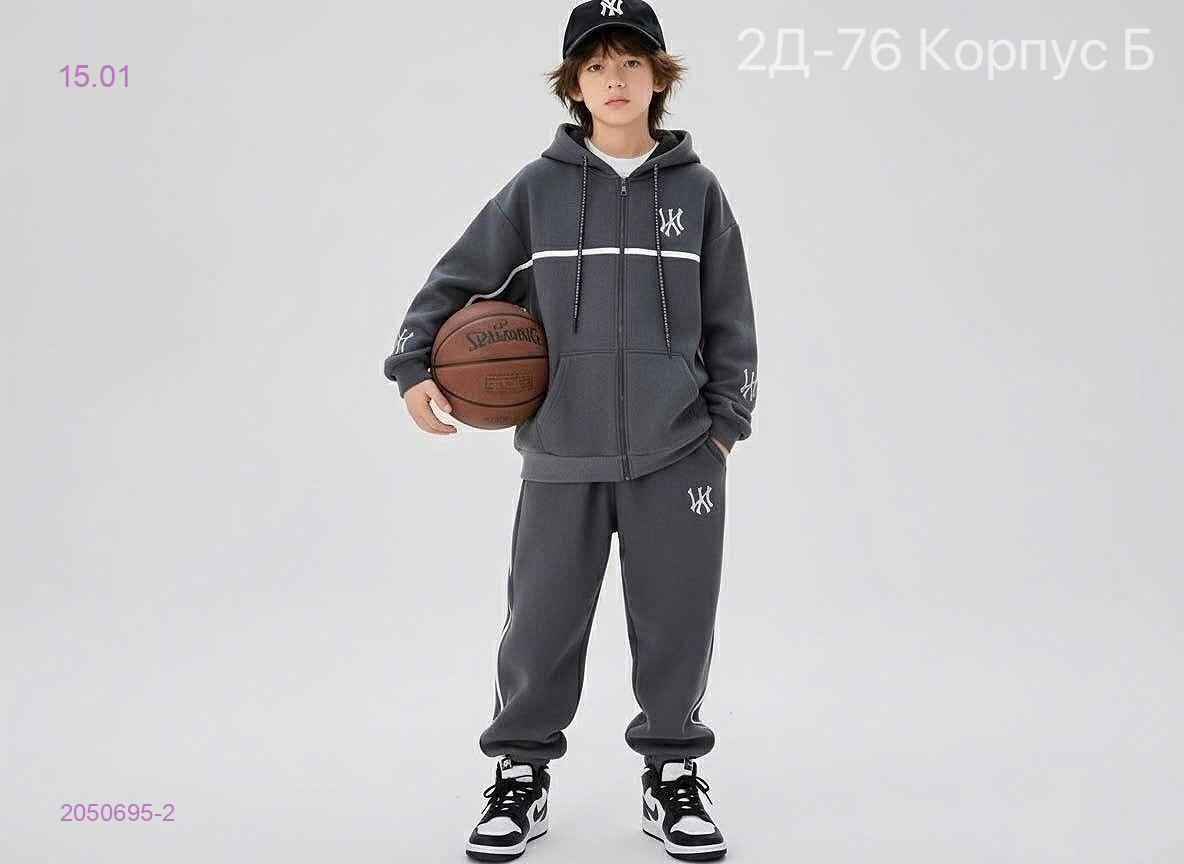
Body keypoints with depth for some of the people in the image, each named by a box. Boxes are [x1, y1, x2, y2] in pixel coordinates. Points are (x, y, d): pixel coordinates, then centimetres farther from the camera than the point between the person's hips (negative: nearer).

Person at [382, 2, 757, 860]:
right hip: (562, 451, 0)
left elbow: (729, 321, 7)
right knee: (543, 620, 5)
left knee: (676, 620, 8)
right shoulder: (537, 188, 2)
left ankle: (673, 774, 27)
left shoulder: (697, 190, 4)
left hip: (677, 451, 1)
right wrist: (414, 366, -5)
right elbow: (459, 278, 6)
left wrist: (724, 424, 4)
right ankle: (521, 774, 24)